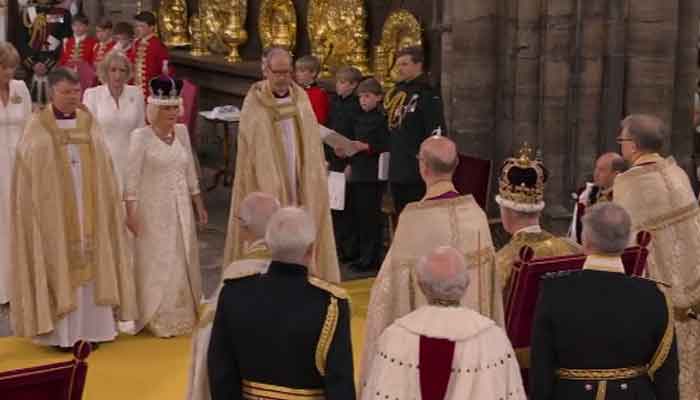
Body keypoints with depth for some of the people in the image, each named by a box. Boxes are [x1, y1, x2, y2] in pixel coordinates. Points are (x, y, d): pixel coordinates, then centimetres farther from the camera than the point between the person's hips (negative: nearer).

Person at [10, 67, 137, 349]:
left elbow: (102, 169, 9)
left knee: (89, 263, 7)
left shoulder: (89, 123, 7)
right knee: (59, 264, 0)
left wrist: (106, 203, 4)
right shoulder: (37, 127, -4)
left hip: (88, 208, 4)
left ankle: (90, 327, 15)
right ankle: (63, 331, 5)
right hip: (53, 208, -4)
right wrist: (37, 206, -12)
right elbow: (30, 173, -5)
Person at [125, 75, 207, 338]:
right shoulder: (141, 136, -10)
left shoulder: (182, 132, 5)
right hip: (154, 208, -5)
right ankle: (159, 319, 9)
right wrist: (131, 211, -18)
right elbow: (132, 176, -12)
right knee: (157, 263, 0)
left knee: (183, 261, 11)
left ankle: (182, 315, 23)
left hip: (181, 207, 5)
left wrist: (199, 204, 13)